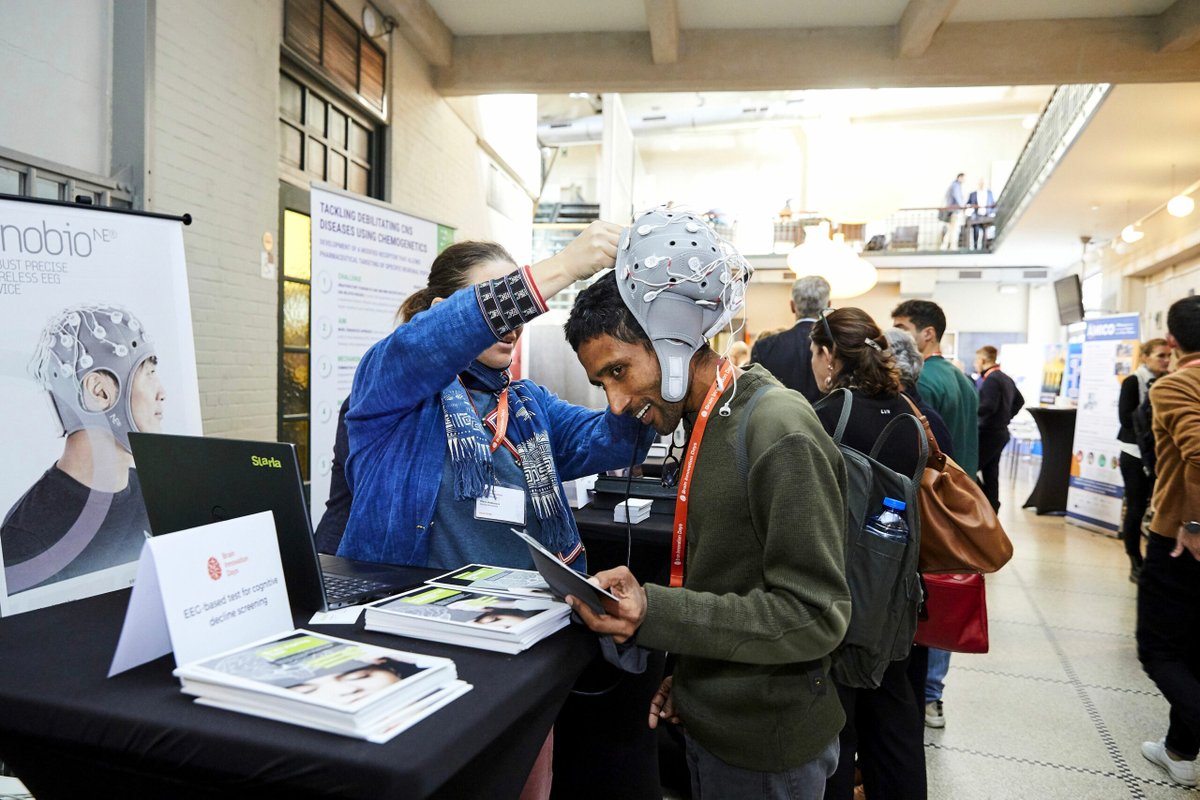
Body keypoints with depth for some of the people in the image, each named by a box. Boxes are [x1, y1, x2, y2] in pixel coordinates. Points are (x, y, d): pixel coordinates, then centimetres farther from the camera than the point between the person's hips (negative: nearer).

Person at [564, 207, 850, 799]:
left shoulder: (778, 431, -23)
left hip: (765, 744, -7)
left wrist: (654, 613, -31)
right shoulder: (705, 423, 5)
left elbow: (815, 614, -24)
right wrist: (690, 673, 10)